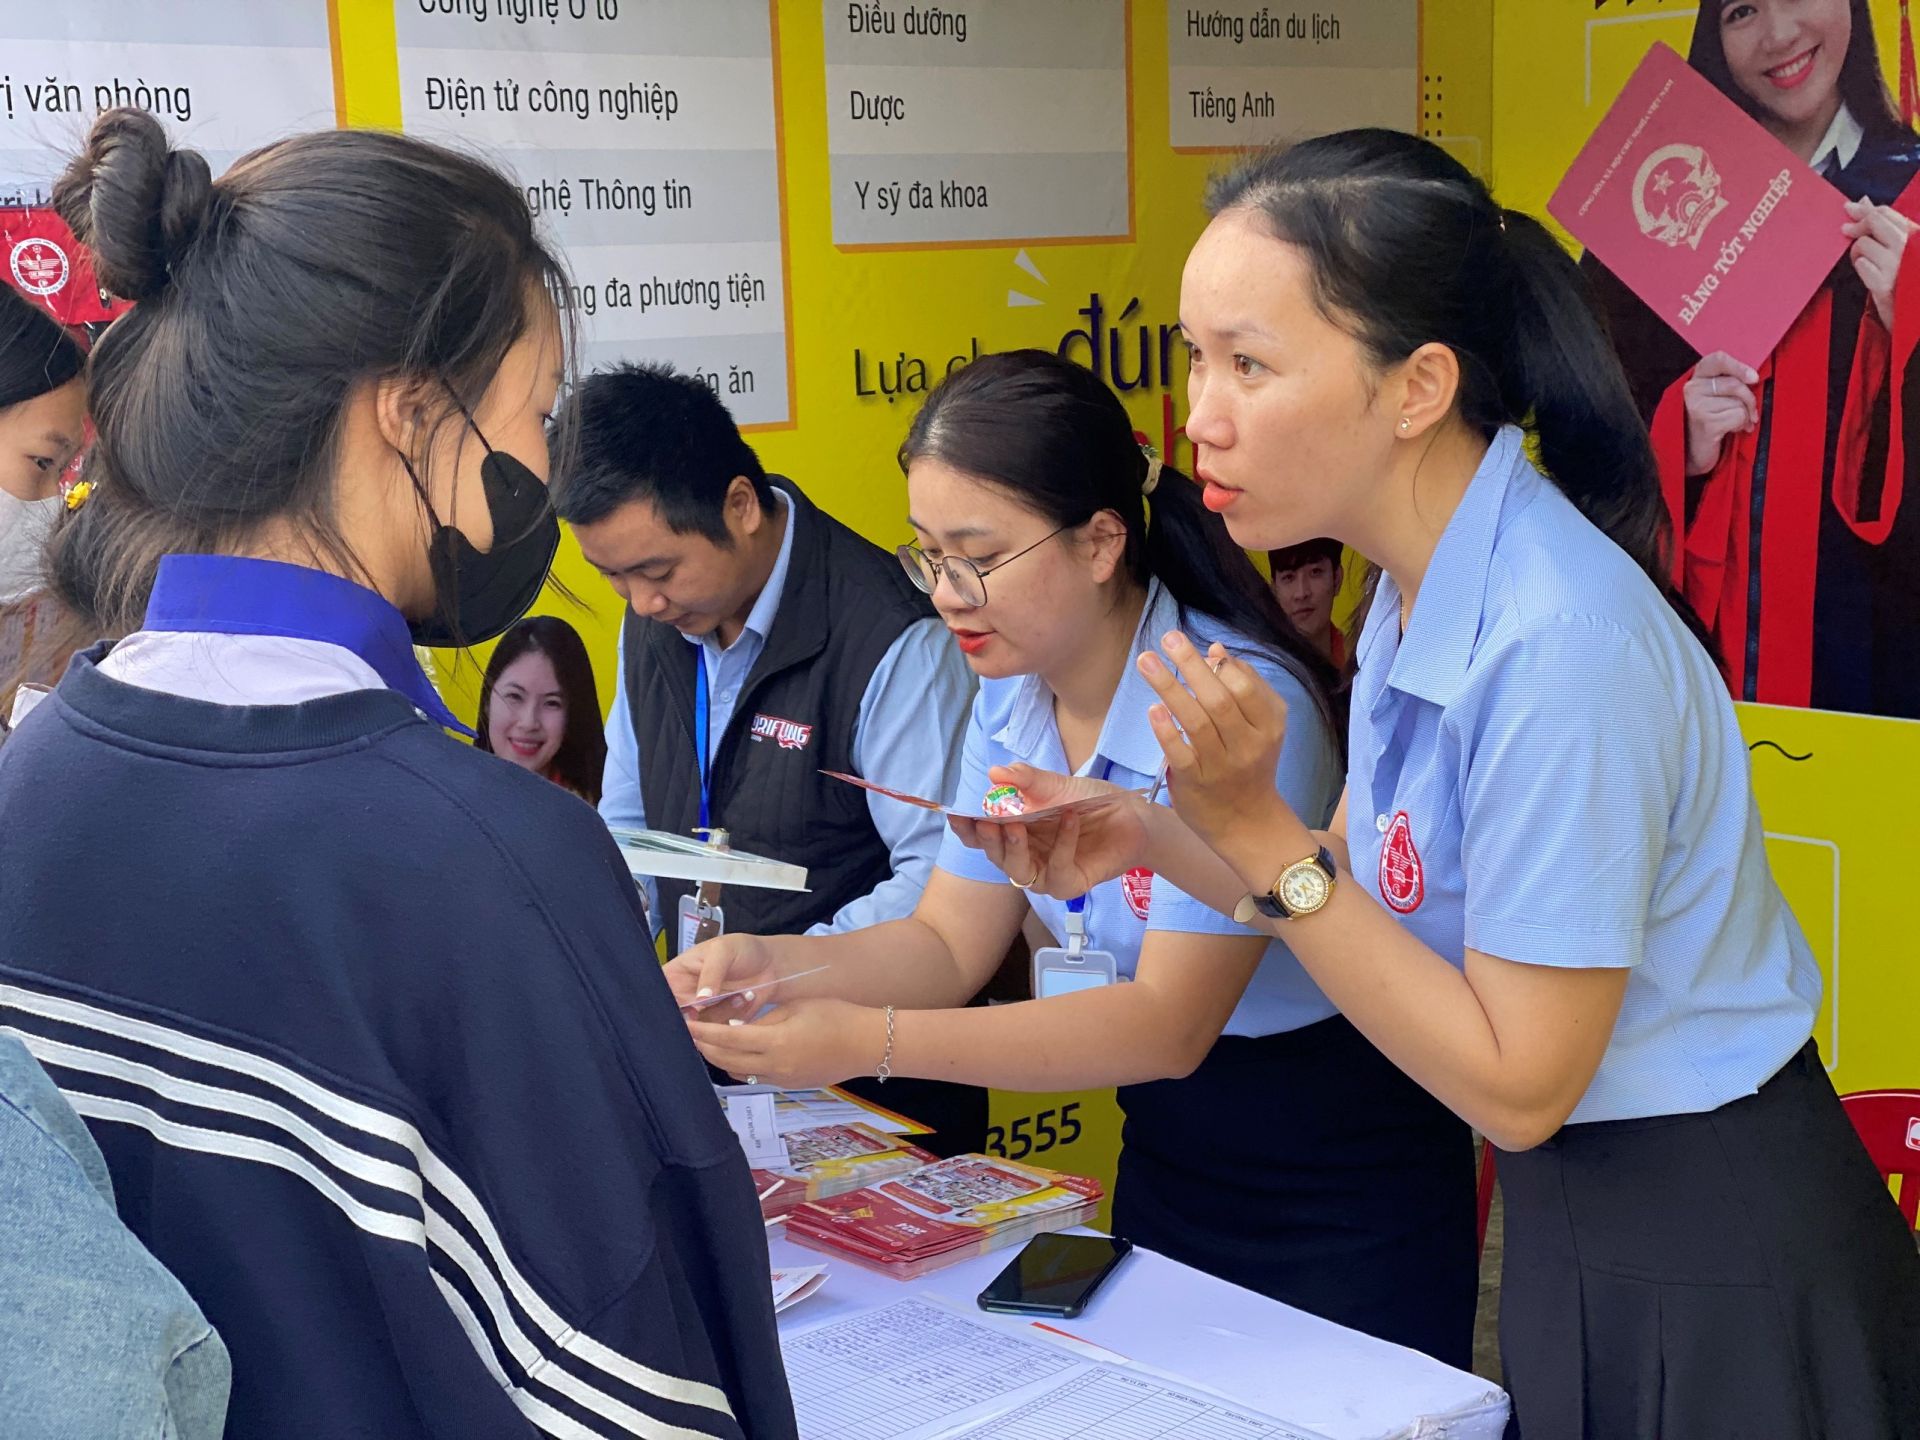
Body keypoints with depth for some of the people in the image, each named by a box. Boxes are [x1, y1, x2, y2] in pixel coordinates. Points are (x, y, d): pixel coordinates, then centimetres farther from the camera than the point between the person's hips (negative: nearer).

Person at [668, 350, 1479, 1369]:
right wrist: (771, 964, -19)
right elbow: (949, 944, 0)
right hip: (1165, 1154, 7)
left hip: (1339, 1192, -7)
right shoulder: (1012, 696, -2)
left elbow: (1170, 1023, -29)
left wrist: (870, 1041, -35)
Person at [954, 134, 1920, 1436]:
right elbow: (1372, 892, 6)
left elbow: (1517, 1086, -23)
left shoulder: (1557, 646, -29)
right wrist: (1148, 839, -7)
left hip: (1709, 1252, -8)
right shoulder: (1422, 587, -3)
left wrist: (1253, 826, -26)